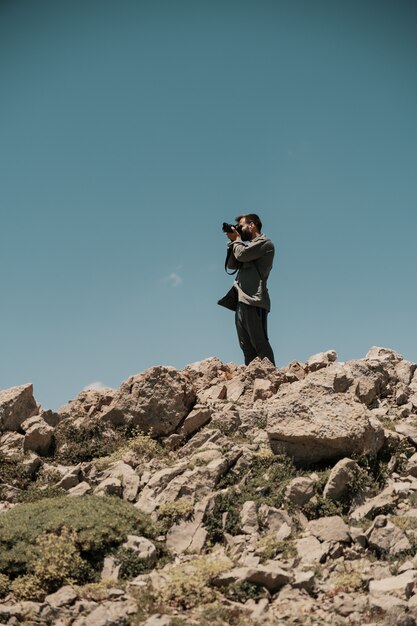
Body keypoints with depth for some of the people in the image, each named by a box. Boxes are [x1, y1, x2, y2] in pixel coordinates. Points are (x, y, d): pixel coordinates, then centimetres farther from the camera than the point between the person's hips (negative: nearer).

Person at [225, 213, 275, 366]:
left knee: (259, 342, -12)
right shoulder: (250, 246, 26)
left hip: (254, 301, -9)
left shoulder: (264, 242, -1)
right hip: (242, 301, 9)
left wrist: (237, 239, 5)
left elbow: (241, 254, -13)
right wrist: (232, 242, 13)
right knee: (246, 345, 4)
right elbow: (232, 265, 22)